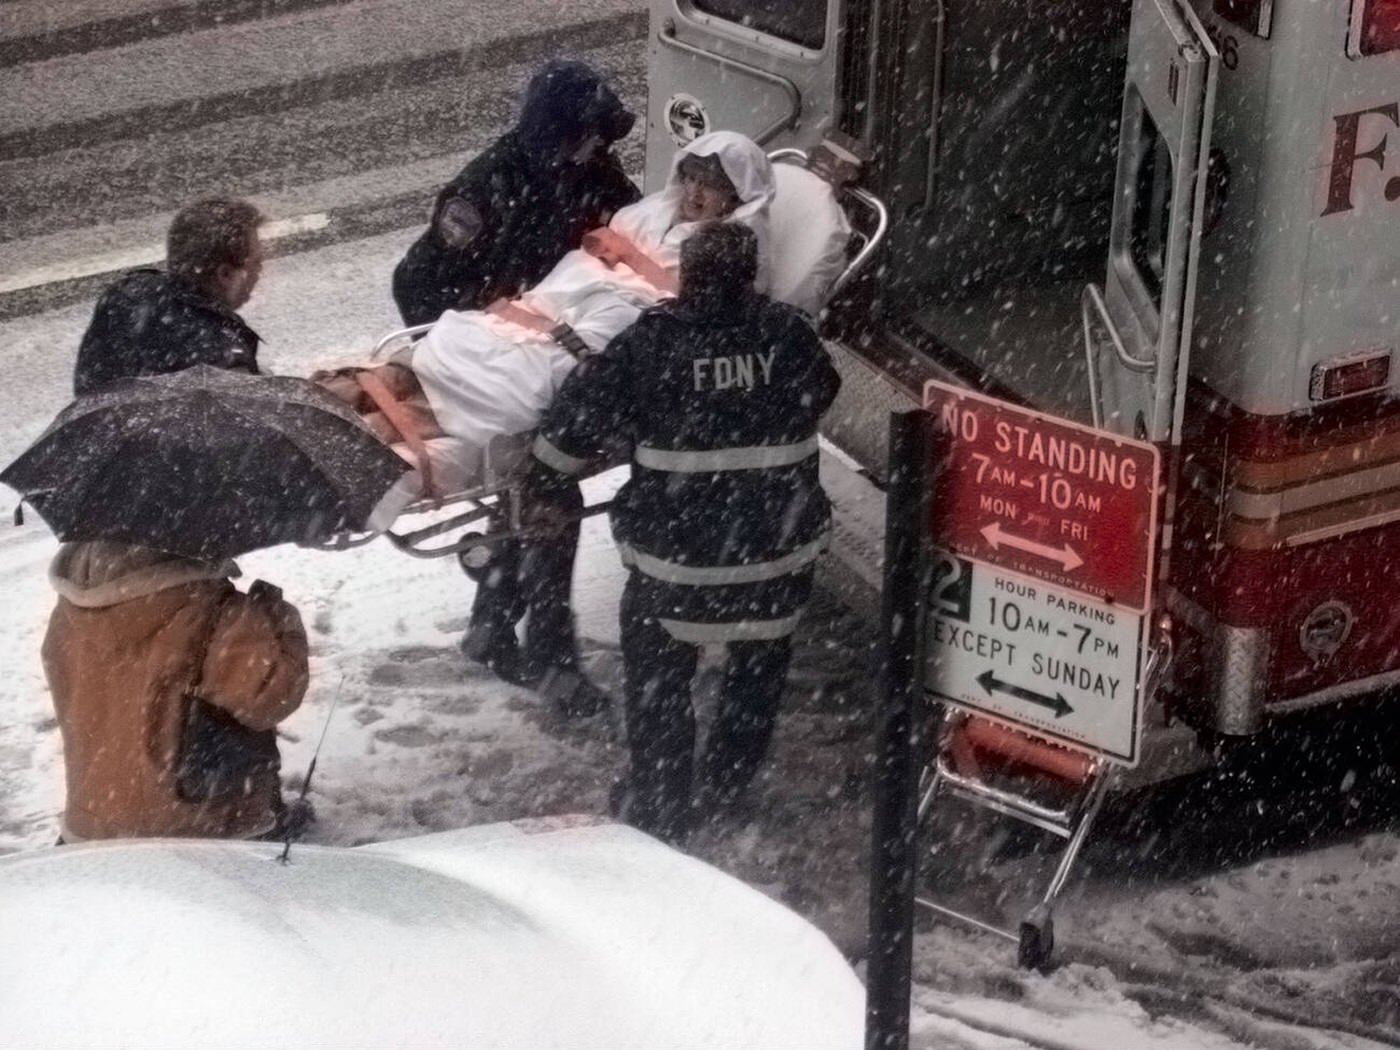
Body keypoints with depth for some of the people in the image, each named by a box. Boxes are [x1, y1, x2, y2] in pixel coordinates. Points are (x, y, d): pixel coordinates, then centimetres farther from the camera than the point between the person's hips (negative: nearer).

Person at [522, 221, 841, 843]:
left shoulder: (650, 343, -11)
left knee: (658, 678, 15)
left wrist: (541, 489, 8)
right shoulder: (789, 336, -5)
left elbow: (578, 417, -7)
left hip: (674, 553, -3)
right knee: (756, 675, 23)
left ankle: (659, 808, 19)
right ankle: (726, 792, 32)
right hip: (779, 551, 3)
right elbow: (822, 392, 15)